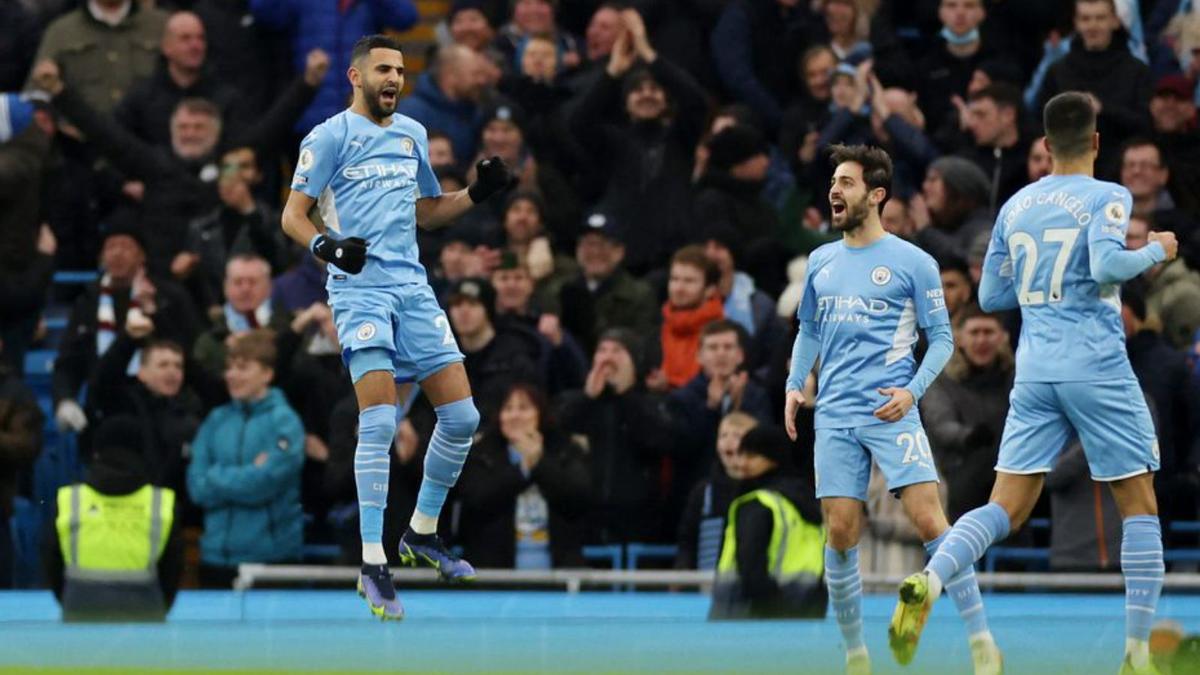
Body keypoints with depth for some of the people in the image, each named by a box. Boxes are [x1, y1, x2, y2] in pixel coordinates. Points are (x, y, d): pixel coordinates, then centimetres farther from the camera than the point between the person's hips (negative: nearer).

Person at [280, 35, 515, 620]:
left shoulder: (412, 134, 16)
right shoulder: (330, 136, -3)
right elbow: (292, 214, -7)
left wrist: (477, 193, 12)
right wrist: (325, 245, -26)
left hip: (412, 288, 6)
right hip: (359, 288, -6)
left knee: (461, 416, 2)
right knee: (380, 420, -18)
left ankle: (422, 534, 22)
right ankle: (372, 565, -14)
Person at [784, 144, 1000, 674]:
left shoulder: (912, 262, 0)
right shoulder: (821, 262, 14)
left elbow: (941, 337, 2)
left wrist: (912, 391, -12)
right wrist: (794, 385, 9)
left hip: (891, 412, -4)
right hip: (835, 416, 4)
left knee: (929, 520, -14)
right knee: (841, 533, -1)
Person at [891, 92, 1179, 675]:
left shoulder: (1016, 206, 13)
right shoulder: (1105, 198, -4)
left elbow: (990, 296, 17)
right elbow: (1107, 265, -21)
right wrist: (1154, 252, -3)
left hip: (1035, 371, 5)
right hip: (1097, 366, -5)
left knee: (1006, 507, 2)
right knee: (1139, 504, 6)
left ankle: (928, 582, -25)